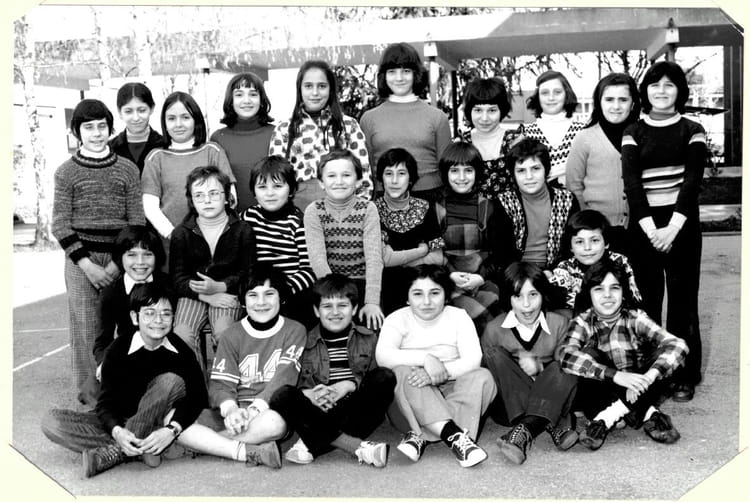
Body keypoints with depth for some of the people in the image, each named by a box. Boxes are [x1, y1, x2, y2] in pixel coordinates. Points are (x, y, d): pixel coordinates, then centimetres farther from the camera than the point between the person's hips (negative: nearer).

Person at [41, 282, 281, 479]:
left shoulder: (181, 351, -9)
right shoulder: (119, 350, -10)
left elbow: (197, 396, -17)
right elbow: (107, 401, -14)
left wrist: (172, 429, -35)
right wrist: (117, 432, -36)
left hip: (159, 421, -1)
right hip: (120, 423, 1)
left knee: (171, 381, -30)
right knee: (51, 422, -24)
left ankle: (112, 454, -26)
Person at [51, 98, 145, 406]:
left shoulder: (127, 170, 7)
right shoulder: (66, 172, 5)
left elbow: (136, 221, 4)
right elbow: (60, 225, 1)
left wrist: (117, 264, -7)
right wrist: (88, 265, -9)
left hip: (120, 259, 1)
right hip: (80, 258, -1)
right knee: (86, 328, -2)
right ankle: (90, 399, 7)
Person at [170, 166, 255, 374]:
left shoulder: (242, 230, -1)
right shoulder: (181, 233, 3)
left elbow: (248, 272, -1)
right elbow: (177, 277, 1)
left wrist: (220, 287, -17)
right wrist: (206, 296, -15)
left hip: (227, 292, -2)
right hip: (192, 294, 2)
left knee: (223, 333, -29)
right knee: (181, 334, -25)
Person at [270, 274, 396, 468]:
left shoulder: (368, 339, 13)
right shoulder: (305, 342, 10)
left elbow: (376, 377, 3)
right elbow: (296, 384, 1)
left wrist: (349, 385, -14)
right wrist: (310, 394, -20)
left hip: (358, 411, 1)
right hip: (319, 414, 0)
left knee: (385, 376, -24)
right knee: (281, 396, -26)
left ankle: (315, 443, -27)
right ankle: (357, 446, -35)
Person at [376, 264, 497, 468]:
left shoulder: (458, 316, 3)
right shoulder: (397, 319, 0)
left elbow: (473, 359, -12)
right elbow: (383, 355, -20)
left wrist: (440, 373, -29)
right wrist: (426, 358, -31)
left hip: (450, 394, 2)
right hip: (411, 402, -1)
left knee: (482, 377, -25)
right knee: (402, 372, -31)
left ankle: (420, 437, -33)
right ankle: (453, 435, -44)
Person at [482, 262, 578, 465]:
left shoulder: (559, 324, -2)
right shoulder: (494, 329, -4)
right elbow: (488, 370, -1)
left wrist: (539, 366, -20)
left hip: (551, 398, 0)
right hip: (511, 402, 0)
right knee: (495, 354, -24)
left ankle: (525, 430, -42)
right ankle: (554, 424, -35)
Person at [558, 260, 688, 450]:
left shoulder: (635, 319, -8)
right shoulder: (583, 322, -9)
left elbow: (677, 346, -22)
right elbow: (565, 355, -30)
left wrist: (648, 377, -40)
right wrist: (616, 375, -40)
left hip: (634, 391, 1)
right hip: (599, 395, -1)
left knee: (662, 357, -22)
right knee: (588, 354, -26)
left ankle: (608, 416, -25)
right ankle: (646, 414, -27)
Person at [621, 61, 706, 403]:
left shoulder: (692, 131, 6)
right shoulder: (634, 132, 8)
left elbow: (692, 179, -5)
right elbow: (631, 181, -3)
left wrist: (673, 227, -16)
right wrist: (650, 228, -15)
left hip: (681, 226, -1)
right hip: (643, 227, 1)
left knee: (683, 300, 3)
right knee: (645, 301, 1)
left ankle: (685, 376, 12)